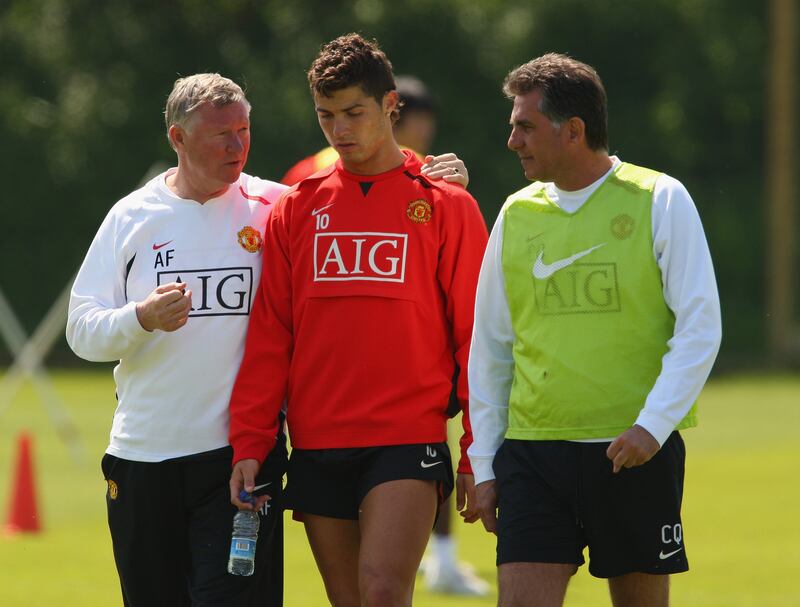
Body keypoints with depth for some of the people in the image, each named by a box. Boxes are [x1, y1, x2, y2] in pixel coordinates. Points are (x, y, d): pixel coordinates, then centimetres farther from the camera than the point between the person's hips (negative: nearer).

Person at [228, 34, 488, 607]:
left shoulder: (446, 206, 2)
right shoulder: (296, 209, 11)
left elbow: (474, 337, 2)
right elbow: (268, 337, 10)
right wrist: (250, 443, 1)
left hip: (407, 444, -4)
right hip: (317, 447, 4)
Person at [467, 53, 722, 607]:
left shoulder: (659, 201, -2)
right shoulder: (517, 215, 9)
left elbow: (700, 327, -6)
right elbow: (489, 346, 15)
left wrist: (653, 424, -17)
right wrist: (484, 463, 11)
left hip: (635, 452, -3)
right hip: (533, 452, 3)